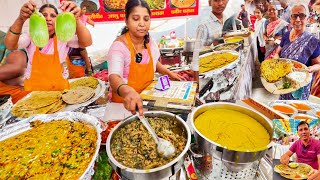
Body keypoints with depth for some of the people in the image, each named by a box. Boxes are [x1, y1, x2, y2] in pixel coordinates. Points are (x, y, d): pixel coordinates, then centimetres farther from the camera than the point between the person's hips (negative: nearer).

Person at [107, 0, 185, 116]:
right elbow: (114, 77, -38)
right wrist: (127, 91, -57)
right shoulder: (119, 46, -22)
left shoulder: (149, 42, -3)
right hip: (124, 101, -4)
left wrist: (169, 73, 5)